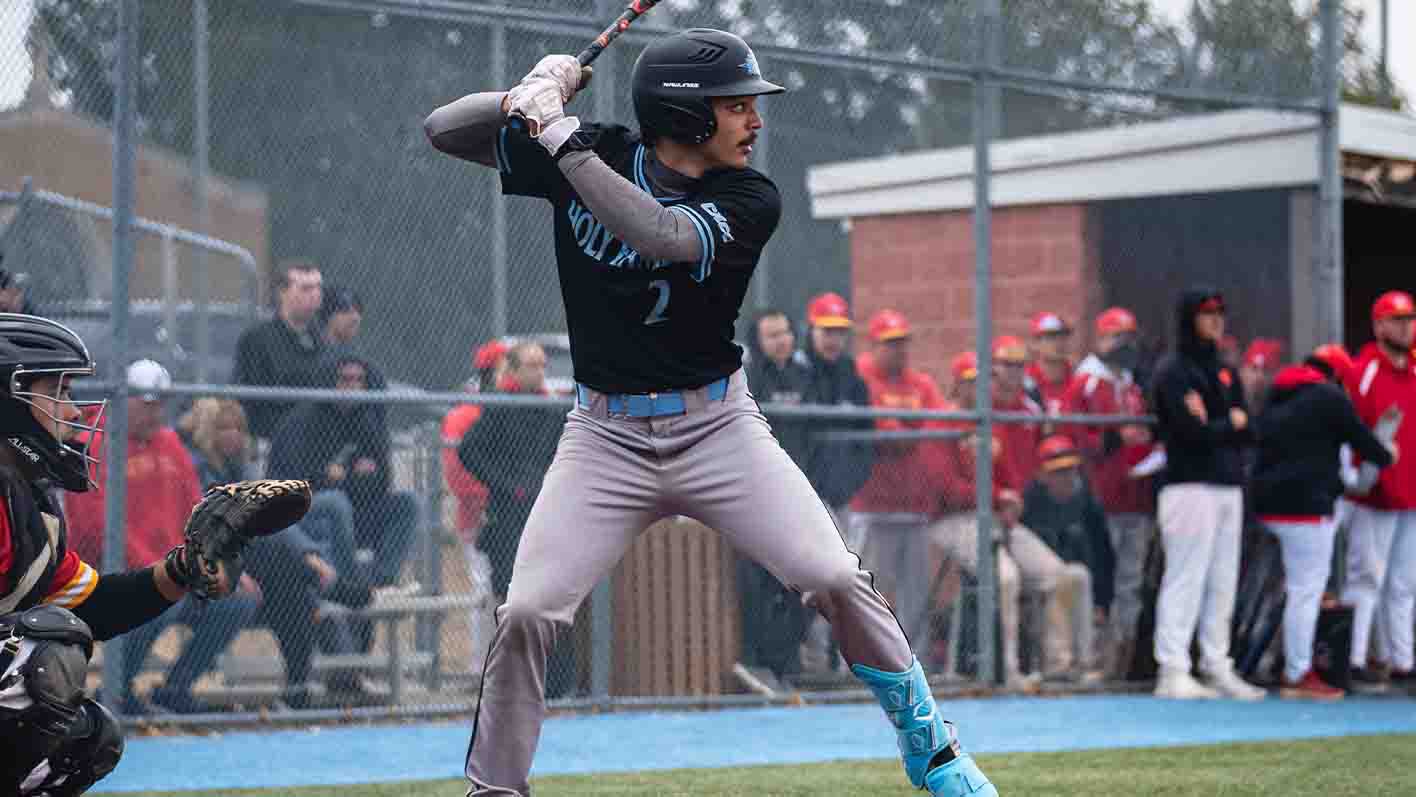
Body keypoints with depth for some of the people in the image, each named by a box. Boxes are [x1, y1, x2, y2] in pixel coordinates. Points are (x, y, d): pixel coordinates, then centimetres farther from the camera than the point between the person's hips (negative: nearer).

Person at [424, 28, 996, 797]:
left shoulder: (750, 200, -9)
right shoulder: (590, 153, -5)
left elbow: (660, 236, -29)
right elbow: (442, 129, -1)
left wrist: (561, 137, -30)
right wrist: (530, 99, -20)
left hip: (716, 425, 0)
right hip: (604, 436, 0)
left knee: (836, 579, -10)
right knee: (526, 612, -11)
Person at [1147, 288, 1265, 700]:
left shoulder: (1225, 372, 19)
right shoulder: (1173, 371, -6)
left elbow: (1248, 431, 9)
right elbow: (1192, 433, -17)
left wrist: (1213, 426, -10)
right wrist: (1230, 425, -1)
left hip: (1229, 487, 8)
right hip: (1191, 486, -8)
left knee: (1223, 584, 9)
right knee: (1185, 579, -8)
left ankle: (1218, 669, 15)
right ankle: (1173, 673, -7)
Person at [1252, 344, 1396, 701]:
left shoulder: (1276, 398, 18)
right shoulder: (1329, 397, -8)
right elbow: (1359, 436, -3)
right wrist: (1385, 456, 20)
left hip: (1269, 498, 9)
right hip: (1305, 503, -9)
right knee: (1307, 589, -4)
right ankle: (1298, 677, -3)